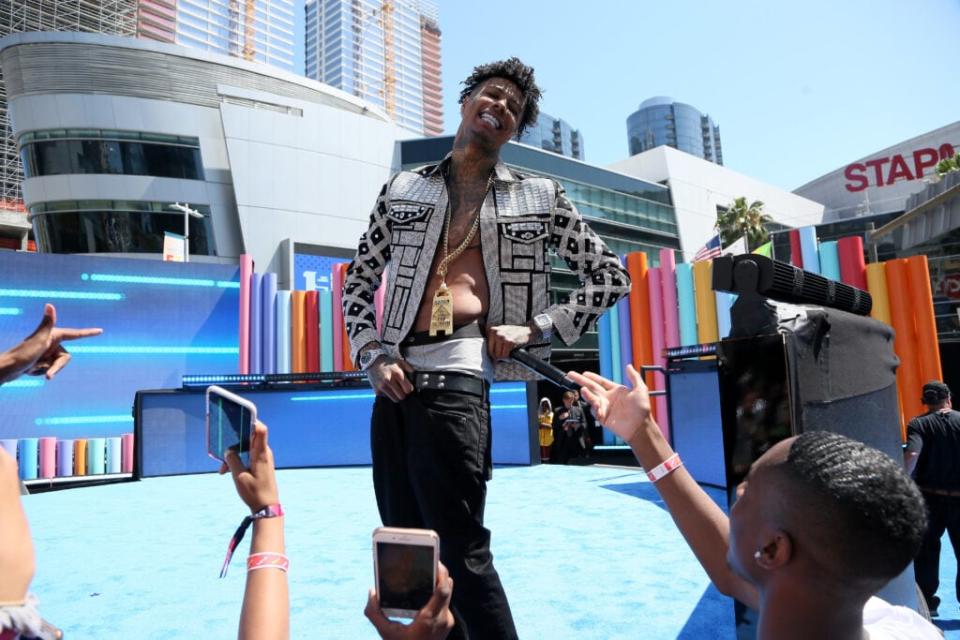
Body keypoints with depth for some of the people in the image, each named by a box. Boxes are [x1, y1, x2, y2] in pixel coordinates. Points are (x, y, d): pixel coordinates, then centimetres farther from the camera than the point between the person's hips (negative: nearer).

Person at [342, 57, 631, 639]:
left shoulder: (538, 197, 10)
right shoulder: (402, 190, 15)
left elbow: (612, 276, 10)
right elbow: (358, 283, 17)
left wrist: (536, 330, -2)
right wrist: (373, 355, 1)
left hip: (455, 376, -4)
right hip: (396, 382, 4)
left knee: (461, 549, -3)